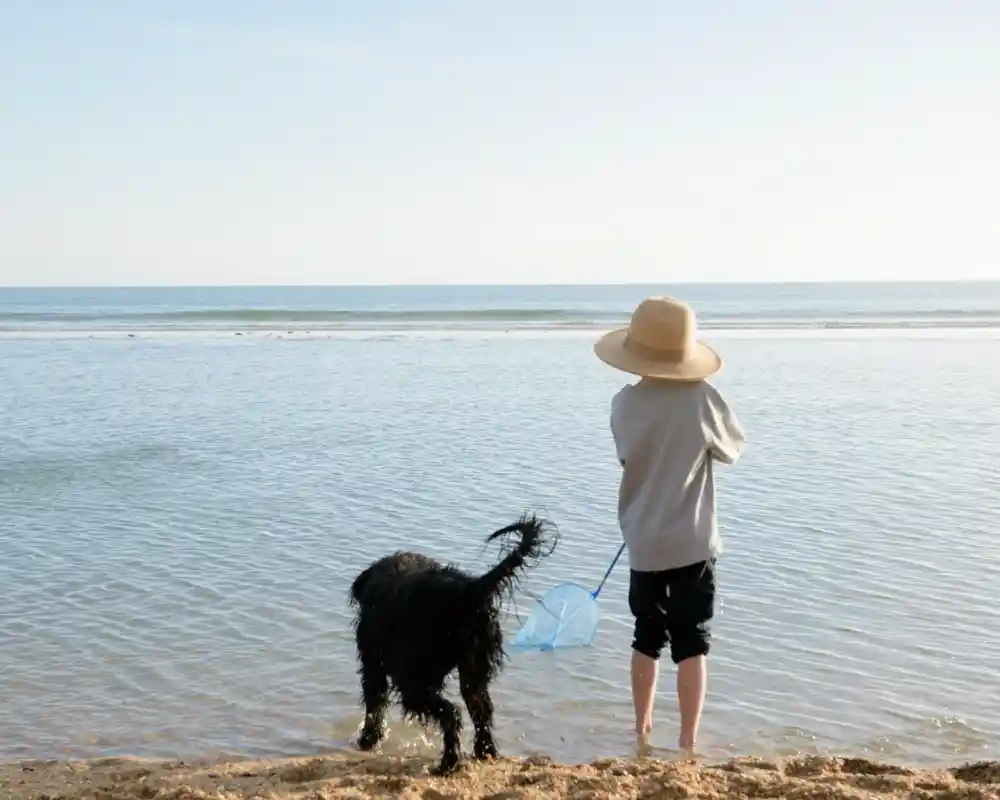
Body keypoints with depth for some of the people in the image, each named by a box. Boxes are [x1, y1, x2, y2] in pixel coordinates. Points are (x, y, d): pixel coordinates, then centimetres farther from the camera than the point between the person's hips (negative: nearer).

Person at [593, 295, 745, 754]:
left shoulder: (624, 404, -8)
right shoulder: (702, 398, -15)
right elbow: (732, 450, 1)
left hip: (642, 544, 3)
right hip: (691, 543, -3)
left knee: (647, 638, 19)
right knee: (691, 644, 4)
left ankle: (642, 729, 30)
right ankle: (688, 742, 6)